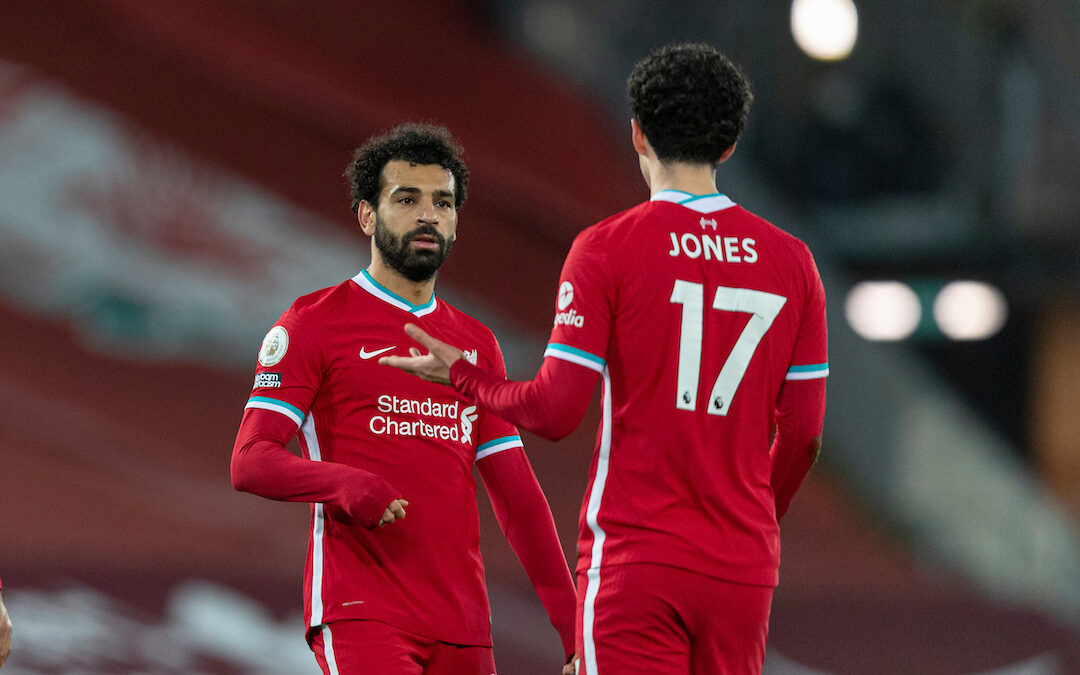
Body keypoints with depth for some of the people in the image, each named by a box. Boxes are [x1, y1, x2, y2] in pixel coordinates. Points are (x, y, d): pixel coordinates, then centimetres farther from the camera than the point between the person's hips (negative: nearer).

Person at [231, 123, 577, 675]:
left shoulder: (477, 344, 19)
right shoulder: (315, 323, 2)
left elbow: (515, 490, 19)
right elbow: (250, 462, -6)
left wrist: (571, 616, 11)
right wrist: (346, 485, -25)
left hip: (462, 624, 6)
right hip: (358, 610, -6)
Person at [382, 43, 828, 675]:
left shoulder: (606, 248, -5)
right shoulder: (791, 260, 6)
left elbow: (554, 411, -8)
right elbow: (804, 432, 8)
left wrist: (462, 374, 10)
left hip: (635, 562, -4)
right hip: (744, 569, 4)